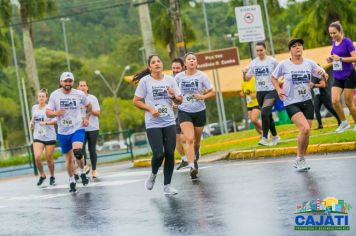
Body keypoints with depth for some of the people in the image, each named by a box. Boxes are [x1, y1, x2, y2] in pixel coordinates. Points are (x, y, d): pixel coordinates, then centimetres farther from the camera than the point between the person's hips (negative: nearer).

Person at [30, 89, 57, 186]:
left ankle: (52, 177, 27)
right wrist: (32, 122, 4)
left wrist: (46, 122, -32)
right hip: (38, 137, 3)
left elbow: (56, 120, -20)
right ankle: (42, 175, 9)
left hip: (49, 137, -3)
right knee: (37, 157, -14)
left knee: (49, 159, 4)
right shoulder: (34, 107, 7)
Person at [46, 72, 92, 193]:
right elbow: (48, 112, -2)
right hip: (63, 132, 2)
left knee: (78, 152, -24)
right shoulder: (54, 95, -4)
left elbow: (89, 106, 16)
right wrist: (55, 113, -22)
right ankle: (72, 182, 26)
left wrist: (86, 117, 5)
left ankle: (82, 173, 3)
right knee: (68, 159, 8)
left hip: (77, 129, -2)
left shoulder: (79, 94, -3)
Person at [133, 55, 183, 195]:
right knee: (159, 154, -12)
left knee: (170, 154, -1)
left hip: (169, 122, 3)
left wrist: (173, 96, -10)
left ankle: (167, 185, 10)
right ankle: (153, 175, 20)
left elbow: (179, 101, 12)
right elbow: (136, 101, 0)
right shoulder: (145, 81, -2)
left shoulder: (170, 80, 7)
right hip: (153, 124, -3)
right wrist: (150, 109, -13)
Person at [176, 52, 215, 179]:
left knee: (197, 140, 14)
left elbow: (212, 92, 0)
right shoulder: (179, 77, -2)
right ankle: (192, 167, -26)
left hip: (199, 111, 1)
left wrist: (203, 96, -17)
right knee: (189, 139, -18)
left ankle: (195, 158, 44)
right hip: (184, 111, -1)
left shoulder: (202, 76, -6)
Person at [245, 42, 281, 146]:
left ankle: (264, 138, -16)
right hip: (259, 92, 5)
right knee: (268, 115, 14)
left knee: (264, 113, -20)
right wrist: (245, 72, -11)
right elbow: (248, 77, 7)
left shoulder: (272, 61, -6)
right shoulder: (253, 63, 4)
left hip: (271, 91, -5)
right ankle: (275, 136, 29)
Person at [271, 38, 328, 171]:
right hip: (291, 103, -4)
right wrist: (278, 90, -6)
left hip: (307, 102, 4)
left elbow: (325, 78, 2)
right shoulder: (284, 65, -6)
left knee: (306, 133, 7)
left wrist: (323, 73, -21)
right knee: (305, 128, -23)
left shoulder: (309, 63, 1)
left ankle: (300, 160, 28)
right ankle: (300, 159, -5)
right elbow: (273, 78, 10)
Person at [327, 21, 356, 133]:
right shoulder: (334, 42, 8)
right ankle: (344, 123, 9)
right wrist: (330, 59, 1)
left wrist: (340, 58, -24)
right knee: (335, 101, -9)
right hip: (337, 77, 6)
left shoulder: (347, 42, -12)